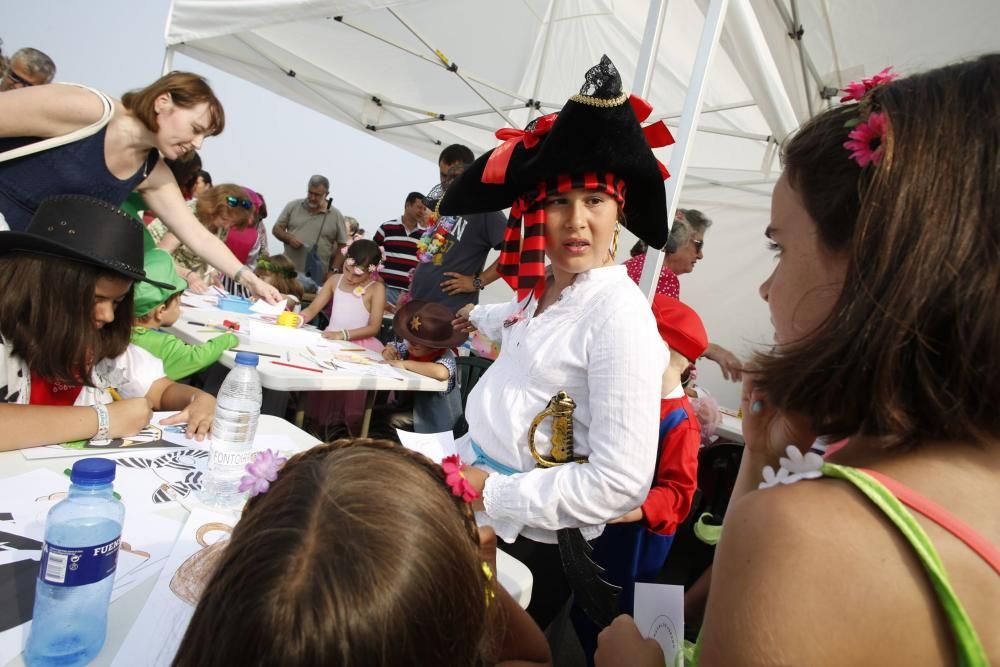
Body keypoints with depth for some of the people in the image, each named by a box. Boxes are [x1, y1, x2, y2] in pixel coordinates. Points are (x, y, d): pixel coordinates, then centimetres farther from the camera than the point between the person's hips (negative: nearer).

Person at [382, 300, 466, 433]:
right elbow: (392, 347, 15)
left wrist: (406, 364, -33)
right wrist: (389, 351, -10)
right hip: (409, 409, 7)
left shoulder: (446, 357, -24)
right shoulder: (414, 347, -4)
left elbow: (441, 373, -46)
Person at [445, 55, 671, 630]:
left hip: (529, 542, -8)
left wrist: (494, 491, -21)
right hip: (476, 508, 8)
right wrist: (479, 317, 44)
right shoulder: (544, 285, 0)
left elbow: (621, 485, -25)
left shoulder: (620, 316, -25)